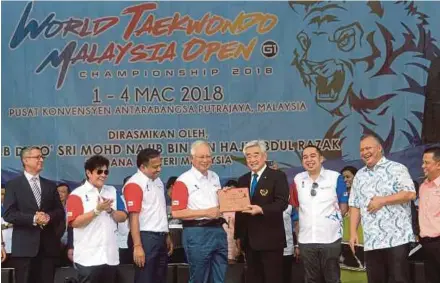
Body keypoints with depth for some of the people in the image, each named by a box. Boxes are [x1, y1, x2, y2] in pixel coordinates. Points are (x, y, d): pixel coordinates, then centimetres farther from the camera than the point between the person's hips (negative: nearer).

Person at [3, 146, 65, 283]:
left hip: (48, 245, 4)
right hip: (25, 246, -4)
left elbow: (60, 212, 11)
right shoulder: (13, 184, 2)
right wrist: (33, 218, -18)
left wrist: (49, 216, -11)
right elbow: (8, 214, -7)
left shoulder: (50, 185, 16)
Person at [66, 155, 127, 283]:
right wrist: (97, 210, -20)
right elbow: (75, 222, -14)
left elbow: (123, 217, 9)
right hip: (88, 257, -5)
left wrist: (110, 210, -10)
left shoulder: (112, 191, 12)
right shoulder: (78, 194, -5)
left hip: (110, 256, 5)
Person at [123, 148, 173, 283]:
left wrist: (167, 236, 18)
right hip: (145, 237, -9)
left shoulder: (158, 181, 14)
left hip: (160, 237, 9)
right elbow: (133, 216, -19)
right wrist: (137, 246, -24)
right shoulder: (134, 184, -14)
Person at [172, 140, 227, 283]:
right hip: (197, 233, -7)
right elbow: (176, 212, -14)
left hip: (218, 230, 7)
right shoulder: (183, 181, -9)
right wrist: (205, 213, -18)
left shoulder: (215, 177, 13)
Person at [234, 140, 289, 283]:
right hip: (249, 240, 6)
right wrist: (238, 235, 13)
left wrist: (261, 209, -28)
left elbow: (282, 203, -14)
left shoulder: (278, 176, -4)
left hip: (270, 239, -6)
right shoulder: (243, 180, 15)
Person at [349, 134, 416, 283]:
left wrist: (383, 200, -14)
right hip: (371, 241, 6)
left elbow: (410, 193, -13)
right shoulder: (359, 175, 17)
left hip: (397, 238, -5)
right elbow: (355, 206, 16)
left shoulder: (396, 168, -1)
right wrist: (353, 232, 7)